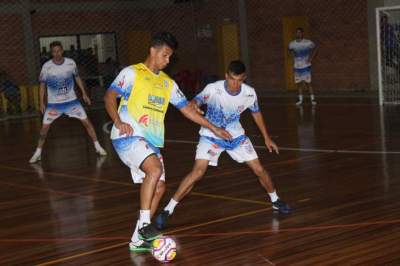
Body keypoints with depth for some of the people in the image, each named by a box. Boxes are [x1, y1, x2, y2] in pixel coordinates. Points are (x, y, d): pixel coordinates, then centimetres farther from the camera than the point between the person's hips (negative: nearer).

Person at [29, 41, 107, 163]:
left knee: (86, 121, -3)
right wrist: (41, 103, -6)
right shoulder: (46, 67, -13)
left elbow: (77, 78, 8)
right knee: (45, 127, -4)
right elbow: (42, 85, -3)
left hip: (71, 100, 1)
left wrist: (84, 93, 6)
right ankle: (38, 153, 12)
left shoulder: (71, 63, -8)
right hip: (53, 103, -1)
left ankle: (98, 147, 10)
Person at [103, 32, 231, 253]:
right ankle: (144, 225, -20)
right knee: (155, 169, -29)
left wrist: (213, 128, 18)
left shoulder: (168, 83, 17)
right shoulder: (132, 73, -2)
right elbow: (109, 96, -9)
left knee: (159, 188, 2)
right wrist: (118, 122, -24)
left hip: (151, 141, 7)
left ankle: (138, 240, 10)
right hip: (128, 136, -7)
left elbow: (186, 108, 21)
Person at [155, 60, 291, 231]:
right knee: (198, 172, -22)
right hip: (211, 136, -3)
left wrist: (266, 138, 11)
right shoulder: (213, 89, -26)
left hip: (236, 136, 4)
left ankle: (275, 201, 31)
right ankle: (167, 210, -15)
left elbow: (256, 113, 4)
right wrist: (193, 105, -54)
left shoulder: (249, 93, -14)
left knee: (259, 169, 3)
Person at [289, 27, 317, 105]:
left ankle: (312, 99, 4)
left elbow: (315, 49, 4)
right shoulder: (292, 44, 0)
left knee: (308, 83, -5)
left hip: (306, 66, -3)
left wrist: (310, 59, -3)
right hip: (297, 67, 3)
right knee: (298, 83, 7)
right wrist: (294, 57, 8)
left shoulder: (308, 43, -10)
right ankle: (300, 100, 15)